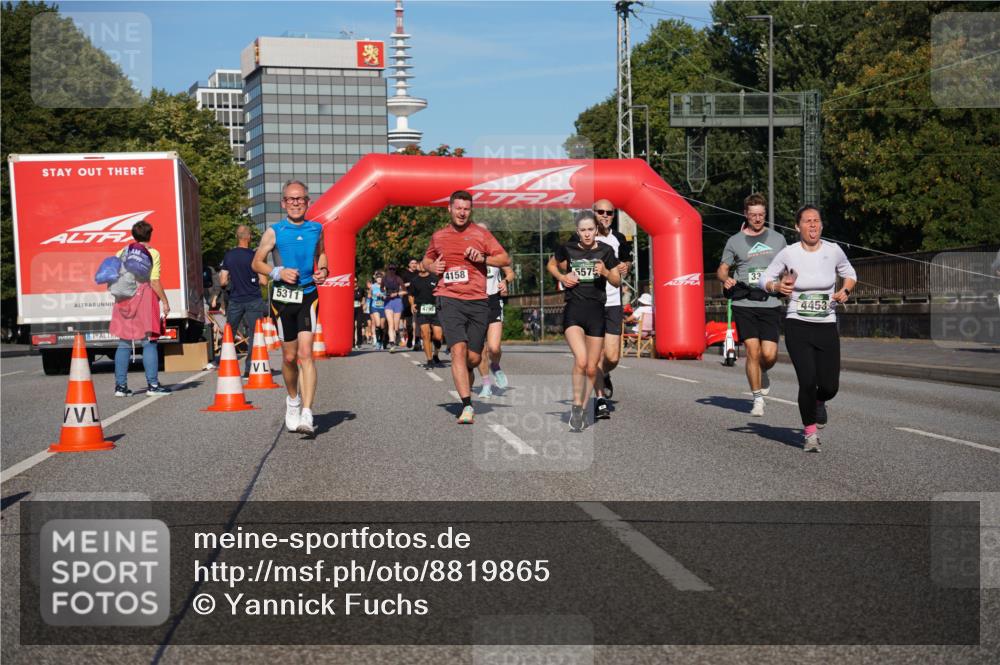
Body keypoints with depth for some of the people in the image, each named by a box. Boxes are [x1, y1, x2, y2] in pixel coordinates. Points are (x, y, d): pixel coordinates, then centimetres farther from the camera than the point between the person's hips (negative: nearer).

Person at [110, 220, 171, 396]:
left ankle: (120, 385, 8)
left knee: (124, 344, 8)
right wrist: (165, 301, -2)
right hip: (145, 299, -4)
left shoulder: (121, 253, 9)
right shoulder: (152, 254, -3)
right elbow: (155, 282, -9)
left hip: (124, 301, 4)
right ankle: (152, 384, -1)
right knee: (149, 343, 0)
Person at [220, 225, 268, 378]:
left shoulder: (228, 256, 1)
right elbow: (263, 281, -10)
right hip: (253, 301, -3)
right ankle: (249, 369, -3)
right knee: (254, 335, 2)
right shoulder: (254, 256, -8)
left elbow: (223, 281, 1)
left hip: (235, 300, 3)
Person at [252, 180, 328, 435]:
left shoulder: (316, 229, 6)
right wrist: (278, 272, -13)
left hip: (308, 295, 0)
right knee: (289, 356, 10)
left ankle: (306, 414, -19)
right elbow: (257, 263, 4)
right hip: (283, 296, 0)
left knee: (305, 353, -14)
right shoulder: (274, 232, -1)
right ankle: (293, 399, 38)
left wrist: (323, 270, 3)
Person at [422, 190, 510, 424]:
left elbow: (505, 258, 6)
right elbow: (426, 259, 29)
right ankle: (467, 406, -20)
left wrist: (483, 258, -11)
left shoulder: (481, 234, 8)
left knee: (474, 358, 2)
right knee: (458, 349, -17)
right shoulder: (438, 236, 14)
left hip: (477, 301, 0)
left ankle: (464, 384, 36)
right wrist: (432, 266, 6)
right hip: (449, 299, 0)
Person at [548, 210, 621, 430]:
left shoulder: (605, 251, 2)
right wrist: (562, 277, 1)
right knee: (581, 360, -23)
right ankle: (576, 407, -8)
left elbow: (617, 282, 9)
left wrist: (606, 272, -12)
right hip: (573, 311, -2)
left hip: (596, 312, 2)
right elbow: (551, 265, 20)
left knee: (592, 369, 7)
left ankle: (582, 411, 24)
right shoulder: (567, 249, 1)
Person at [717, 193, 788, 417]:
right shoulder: (735, 241, 8)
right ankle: (758, 398, 7)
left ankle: (762, 373, 29)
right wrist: (726, 279, -11)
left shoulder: (777, 238, 12)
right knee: (752, 351, -7)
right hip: (744, 304, -1)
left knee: (769, 354, -7)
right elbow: (722, 269, 12)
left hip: (770, 304, 1)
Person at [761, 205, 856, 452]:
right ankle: (810, 433, 9)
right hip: (797, 327, -2)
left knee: (830, 387, -1)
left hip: (827, 327, 2)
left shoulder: (833, 251, -1)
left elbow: (850, 273, 18)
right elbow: (765, 278, 7)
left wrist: (845, 290, -3)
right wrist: (778, 286, -15)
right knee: (807, 382, -14)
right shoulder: (789, 253, -5)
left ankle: (819, 402, 38)